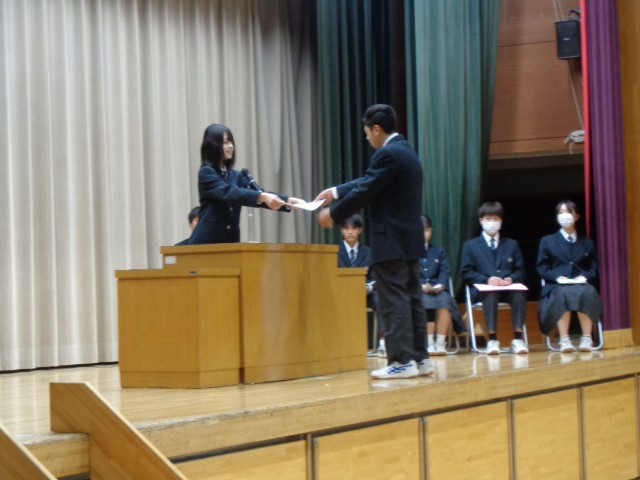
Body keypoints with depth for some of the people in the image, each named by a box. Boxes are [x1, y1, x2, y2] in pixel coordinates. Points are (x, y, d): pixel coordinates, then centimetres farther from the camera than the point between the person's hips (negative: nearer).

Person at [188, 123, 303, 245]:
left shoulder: (235, 176, 15)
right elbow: (229, 193, -24)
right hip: (206, 243, -7)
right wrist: (262, 196, -37)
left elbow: (255, 192, 1)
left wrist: (287, 200, -16)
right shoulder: (206, 173, -7)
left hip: (230, 243, 7)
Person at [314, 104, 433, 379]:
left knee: (393, 302, -6)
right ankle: (419, 358, 13)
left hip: (391, 241, -10)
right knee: (411, 299, 10)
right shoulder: (404, 150, 16)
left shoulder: (388, 154, -15)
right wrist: (336, 192, 24)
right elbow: (368, 183, 22)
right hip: (409, 239, 10)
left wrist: (333, 214, -2)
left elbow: (365, 192, -15)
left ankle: (401, 361, -6)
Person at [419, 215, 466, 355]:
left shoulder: (439, 251, 25)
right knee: (427, 302, -36)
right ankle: (429, 343, -34)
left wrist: (440, 285, -13)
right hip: (417, 291, -2)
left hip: (438, 290, 2)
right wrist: (421, 286, -19)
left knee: (445, 300, -32)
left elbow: (445, 271, 9)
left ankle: (440, 343, -33)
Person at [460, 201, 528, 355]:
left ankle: (518, 338, -38)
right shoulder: (470, 246, 14)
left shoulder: (512, 244, 21)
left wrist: (511, 279, -10)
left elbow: (520, 270, 15)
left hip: (509, 288, 2)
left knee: (519, 294, -35)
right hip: (482, 290, -2)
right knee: (490, 294, -40)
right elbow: (467, 273, 4)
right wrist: (487, 280, -14)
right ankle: (492, 340, -45)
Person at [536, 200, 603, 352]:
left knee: (586, 293, -38)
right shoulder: (547, 241, 20)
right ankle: (564, 340, -42)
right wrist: (557, 277, -10)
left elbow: (594, 268, 16)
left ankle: (587, 339, -37)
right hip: (557, 286, -1)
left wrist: (585, 277, -7)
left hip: (582, 285, 1)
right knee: (564, 294, -40)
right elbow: (541, 268, 9)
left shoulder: (587, 243, 25)